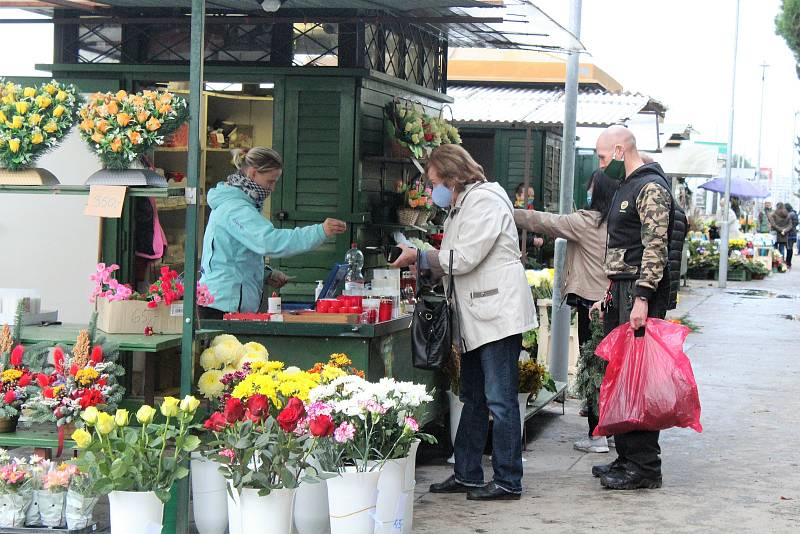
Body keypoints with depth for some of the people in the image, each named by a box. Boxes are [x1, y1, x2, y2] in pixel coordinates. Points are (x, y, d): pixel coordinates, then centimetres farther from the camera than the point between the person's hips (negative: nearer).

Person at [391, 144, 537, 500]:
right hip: (479, 318, 11)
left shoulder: (484, 200, -12)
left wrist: (419, 257, -8)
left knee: (500, 400, -7)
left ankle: (507, 481, -2)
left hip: (499, 315, -11)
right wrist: (422, 266, 5)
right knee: (473, 400, 14)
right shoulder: (462, 206, 19)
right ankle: (466, 475, 21)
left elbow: (465, 258, -17)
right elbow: (453, 264, 19)